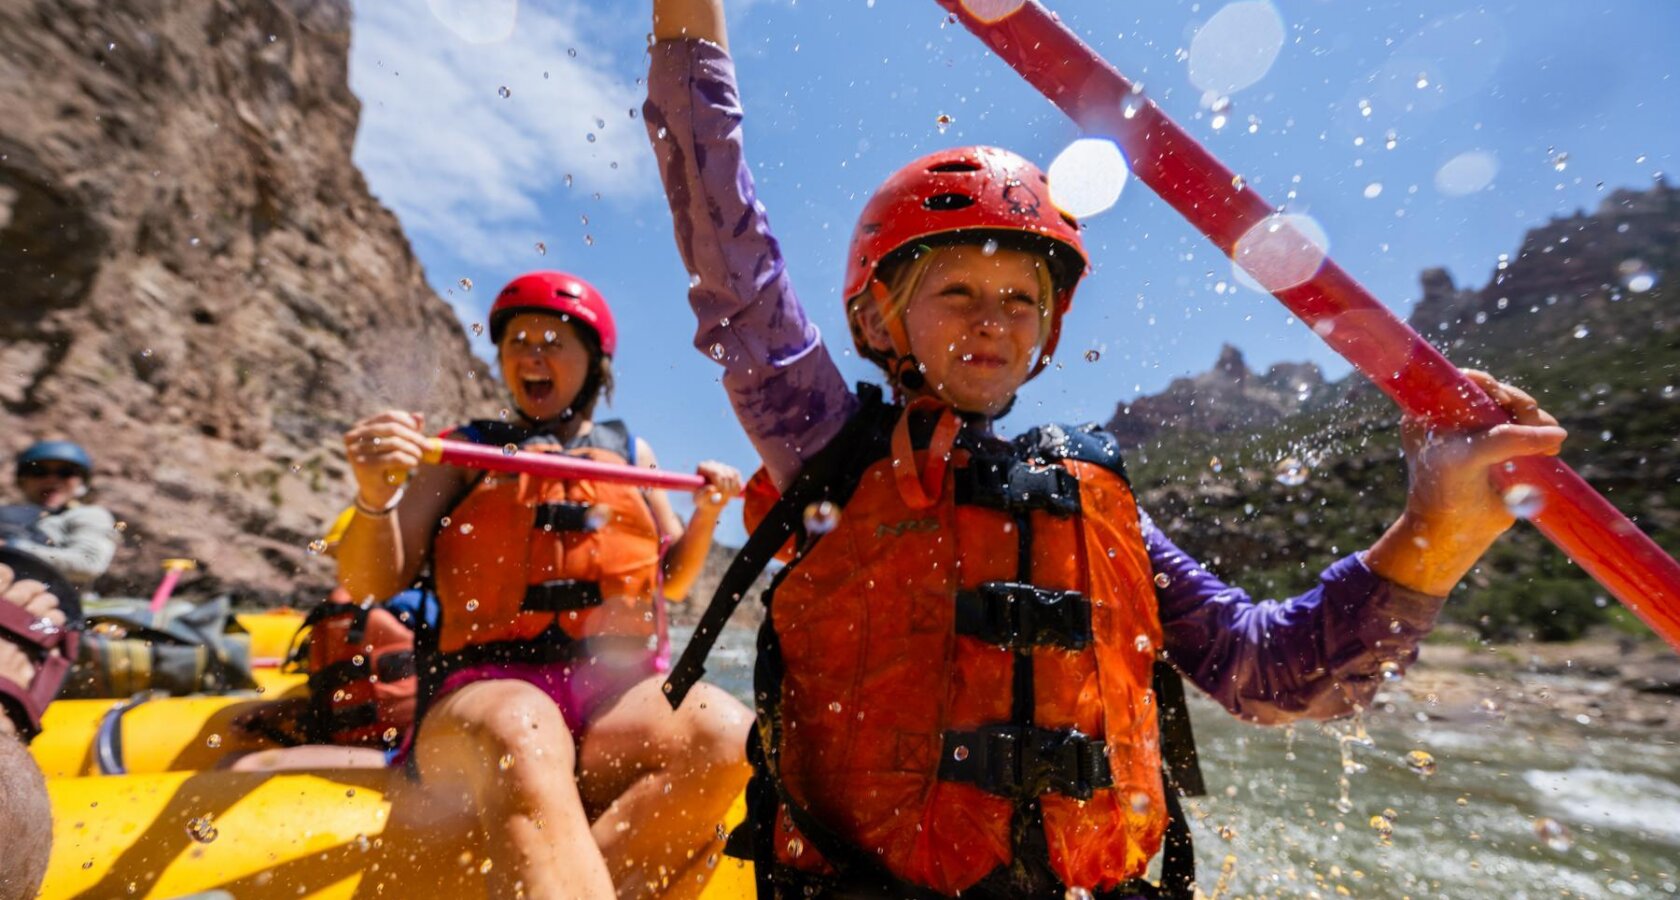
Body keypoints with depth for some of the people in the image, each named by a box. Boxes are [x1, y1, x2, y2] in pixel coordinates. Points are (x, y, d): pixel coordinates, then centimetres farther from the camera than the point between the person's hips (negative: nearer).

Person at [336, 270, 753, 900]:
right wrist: (374, 496, -14)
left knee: (725, 734, -30)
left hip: (619, 695, 3)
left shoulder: (631, 452, 20)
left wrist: (705, 515, 7)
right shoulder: (465, 450, 14)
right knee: (523, 742, -38)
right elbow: (369, 585, 6)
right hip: (487, 695, -2)